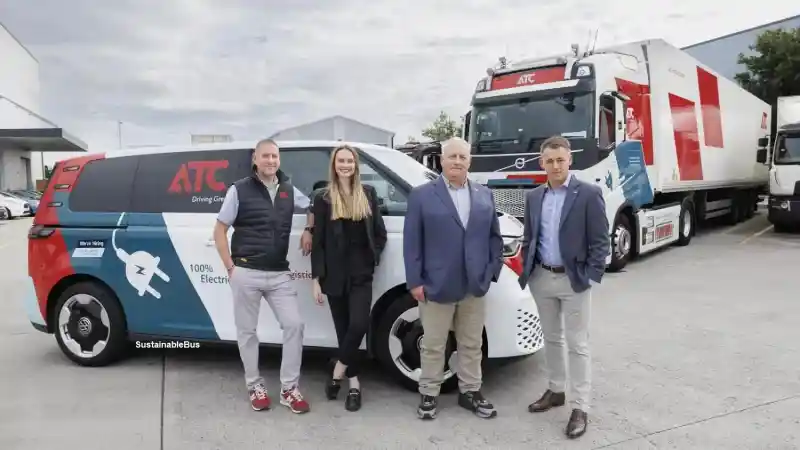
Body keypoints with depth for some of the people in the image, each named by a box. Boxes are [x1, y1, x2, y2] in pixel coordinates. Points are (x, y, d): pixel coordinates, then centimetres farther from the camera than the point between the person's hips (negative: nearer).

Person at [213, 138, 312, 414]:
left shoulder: (289, 191, 8)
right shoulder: (240, 190, -3)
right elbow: (220, 231, 0)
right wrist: (230, 267, -7)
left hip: (279, 274, 3)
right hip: (246, 273, -3)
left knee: (294, 324, -1)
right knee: (247, 331, 6)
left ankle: (289, 389, 11)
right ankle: (255, 386, 23)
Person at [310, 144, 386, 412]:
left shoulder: (368, 194, 6)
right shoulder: (324, 198, 1)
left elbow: (380, 233, 12)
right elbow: (318, 241, -1)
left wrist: (373, 257, -1)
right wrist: (317, 278, -5)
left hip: (361, 273, 1)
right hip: (335, 274, 0)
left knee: (359, 324, -13)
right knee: (344, 328, 6)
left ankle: (339, 371, 9)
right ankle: (353, 383, 20)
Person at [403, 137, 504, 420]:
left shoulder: (485, 195, 9)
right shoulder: (421, 195, -3)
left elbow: (494, 237, 12)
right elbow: (411, 241, -6)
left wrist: (492, 271, 2)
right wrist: (414, 281, -10)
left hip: (475, 286, 4)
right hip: (436, 286, -4)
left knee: (472, 344, 15)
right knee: (433, 346, 8)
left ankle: (470, 392, 29)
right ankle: (428, 394, 23)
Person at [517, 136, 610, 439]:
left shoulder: (589, 194, -8)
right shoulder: (534, 197, 7)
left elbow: (600, 241, -8)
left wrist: (591, 277, -13)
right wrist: (527, 271, 5)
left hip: (573, 280, -5)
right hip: (541, 278, 5)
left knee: (577, 345, 2)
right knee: (551, 339, 17)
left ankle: (579, 408, 10)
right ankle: (555, 391, 32)